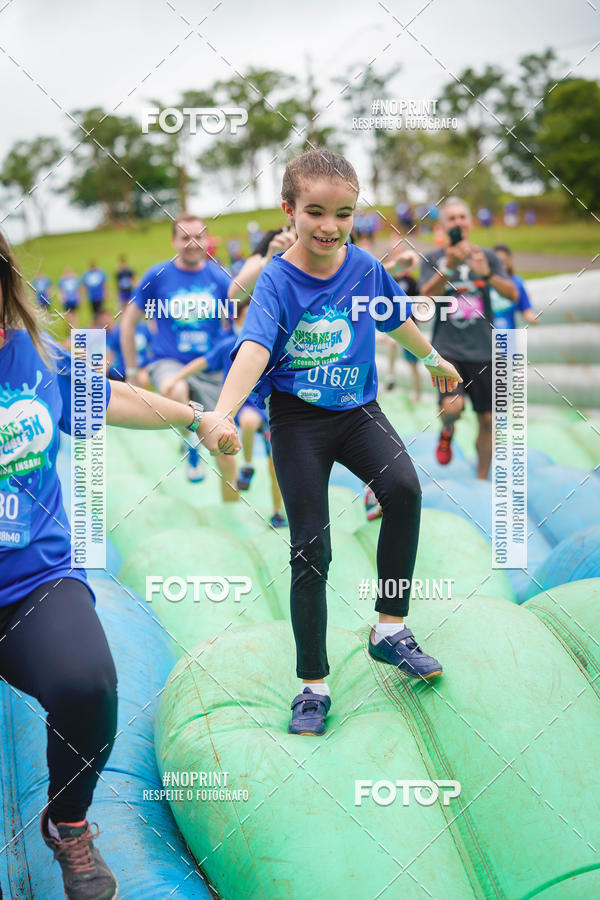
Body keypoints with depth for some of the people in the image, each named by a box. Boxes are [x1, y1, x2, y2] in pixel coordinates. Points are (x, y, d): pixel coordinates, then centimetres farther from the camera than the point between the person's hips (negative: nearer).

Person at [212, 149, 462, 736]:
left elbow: (396, 320, 19)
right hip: (298, 419, -3)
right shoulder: (277, 280, -15)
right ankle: (313, 685, 11)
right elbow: (254, 348, -32)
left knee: (403, 490, -26)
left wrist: (434, 359, 35)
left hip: (357, 408, 3)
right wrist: (222, 413, -49)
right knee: (311, 549, -3)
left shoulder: (363, 267, -2)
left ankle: (390, 629, -9)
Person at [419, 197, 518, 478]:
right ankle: (447, 432, 11)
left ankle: (482, 480, 22)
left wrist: (488, 274, -22)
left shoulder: (487, 257, 8)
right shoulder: (433, 259, 3)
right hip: (447, 349, -2)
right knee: (452, 406, -25)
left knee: (487, 420, 4)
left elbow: (512, 294, -3)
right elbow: (427, 294, -15)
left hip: (483, 350, 3)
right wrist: (449, 265, -31)